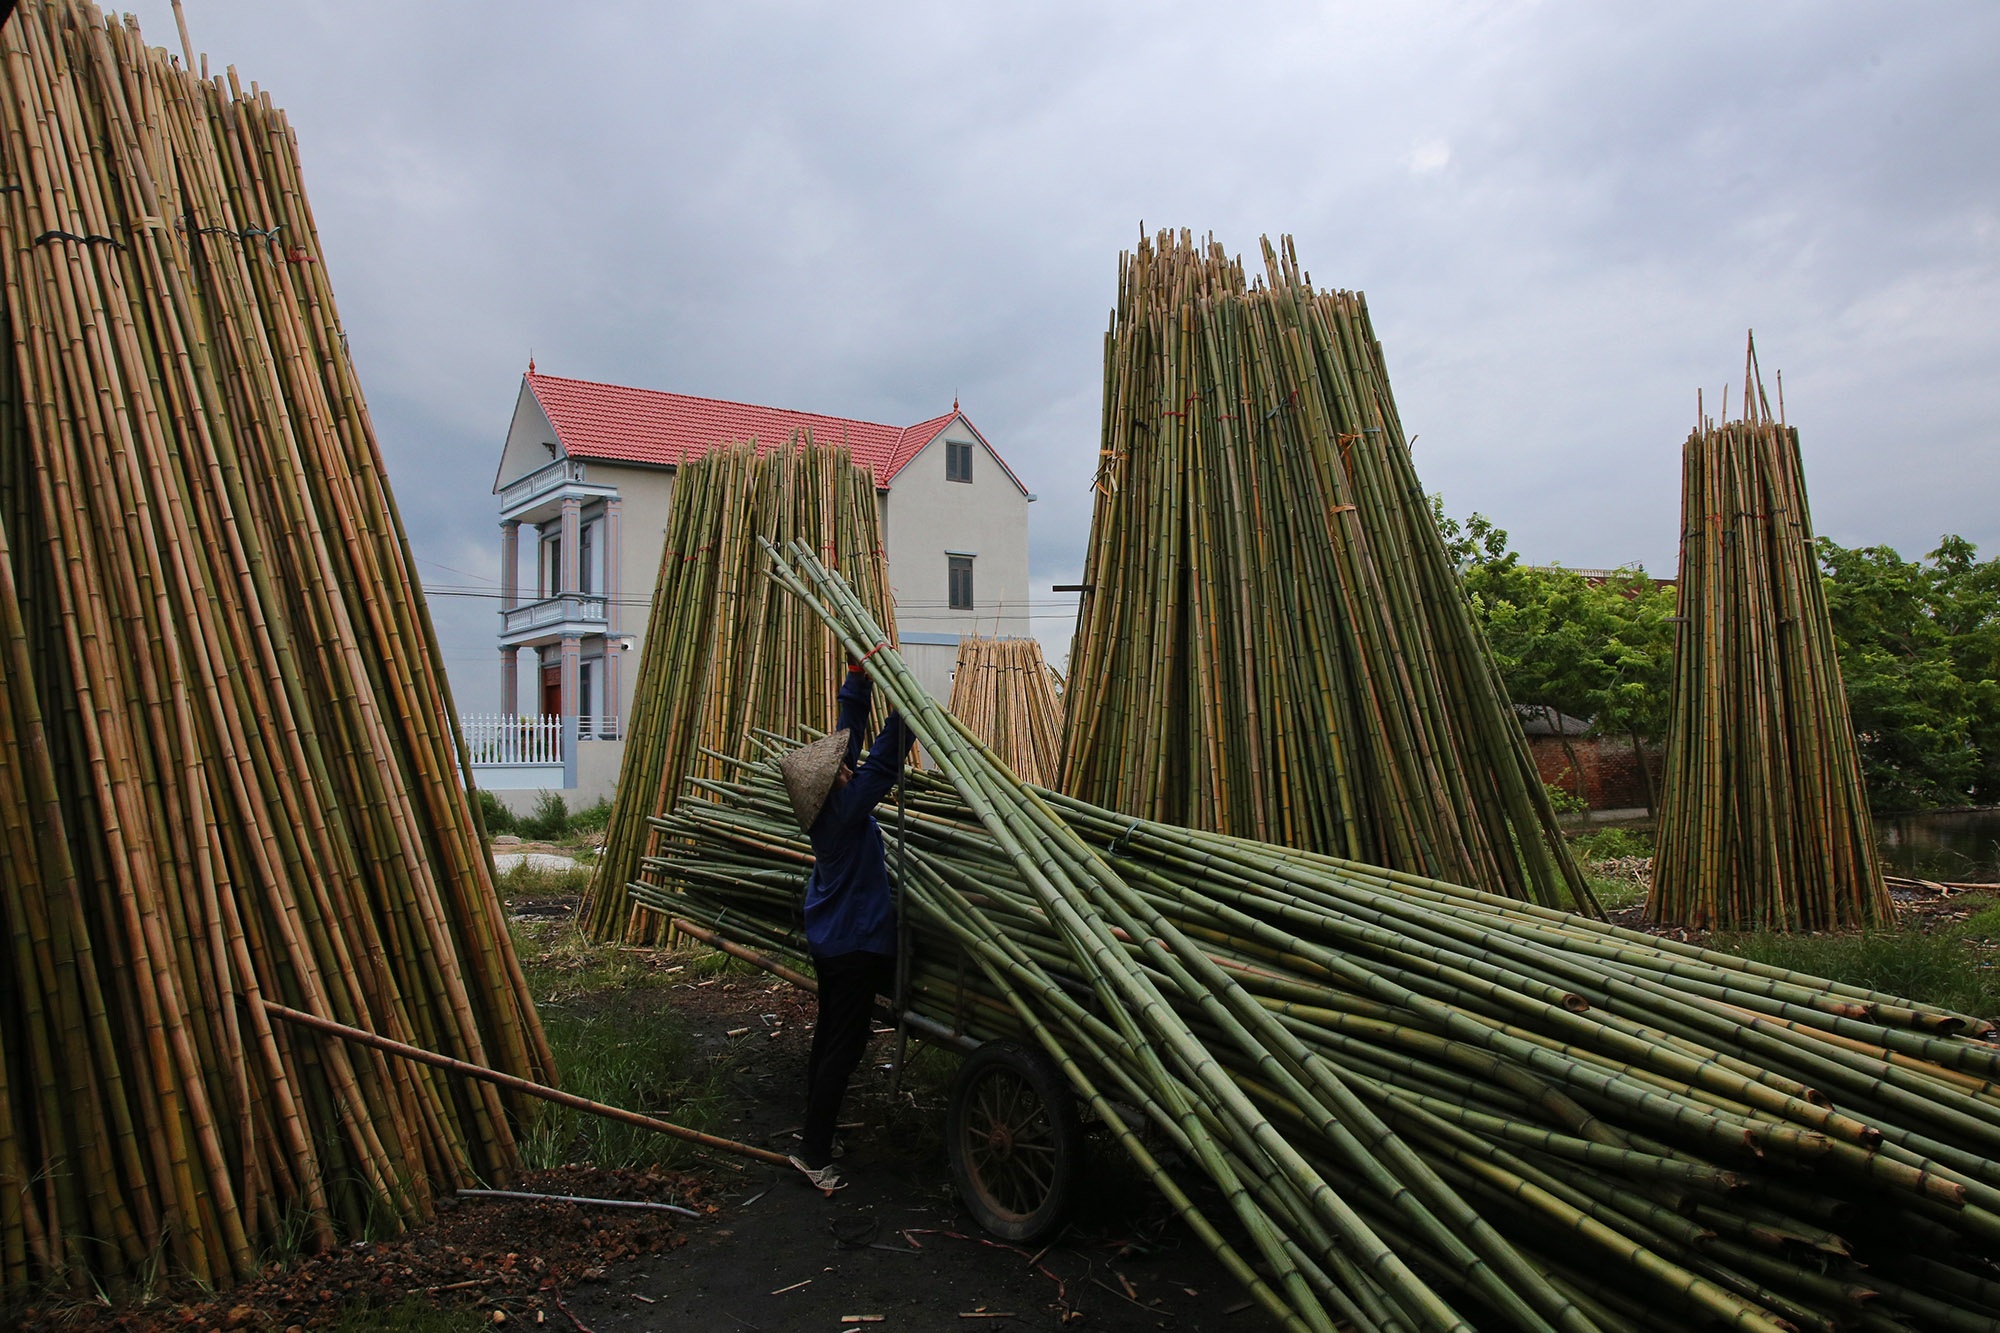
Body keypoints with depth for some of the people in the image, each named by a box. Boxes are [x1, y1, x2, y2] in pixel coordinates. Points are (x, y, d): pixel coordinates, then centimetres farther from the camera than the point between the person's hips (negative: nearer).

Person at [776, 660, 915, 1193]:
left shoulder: (826, 805, 0)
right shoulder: (844, 809, -23)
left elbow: (848, 732, 4)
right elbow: (884, 762, -27)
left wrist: (859, 679, 1)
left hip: (829, 940, 10)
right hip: (853, 944, -10)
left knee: (829, 1041, 20)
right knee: (842, 1048, -2)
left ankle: (816, 1133, 33)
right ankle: (813, 1153, 5)